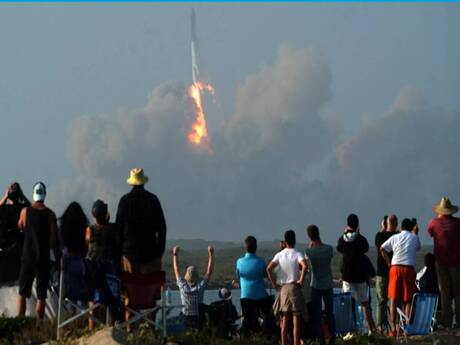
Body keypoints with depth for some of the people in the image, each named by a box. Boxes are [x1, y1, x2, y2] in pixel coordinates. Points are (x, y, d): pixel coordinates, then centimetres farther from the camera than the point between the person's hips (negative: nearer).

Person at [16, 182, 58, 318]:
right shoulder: (50, 214, -8)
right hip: (43, 258, -1)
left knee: (22, 294, 8)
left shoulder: (25, 211, -4)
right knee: (41, 296, 3)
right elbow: (54, 238, -6)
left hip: (27, 256, 1)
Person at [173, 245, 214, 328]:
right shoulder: (200, 286, -8)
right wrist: (211, 254, 7)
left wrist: (175, 254, 16)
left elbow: (176, 271, 7)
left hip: (186, 320, 0)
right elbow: (209, 272, 2)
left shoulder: (183, 286, -7)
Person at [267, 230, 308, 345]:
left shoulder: (279, 255, 5)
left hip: (283, 288, 4)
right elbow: (305, 266, -24)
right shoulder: (297, 254, -6)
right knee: (296, 320, -3)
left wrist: (274, 284, 2)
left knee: (284, 321, 8)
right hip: (295, 287, -4)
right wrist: (301, 280, -12)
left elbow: (269, 268, -5)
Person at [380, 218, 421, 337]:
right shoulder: (414, 238, 5)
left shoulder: (395, 237, 5)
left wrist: (388, 262, 16)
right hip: (409, 269, 0)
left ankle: (393, 328, -1)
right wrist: (416, 233, 32)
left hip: (395, 268, 1)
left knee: (394, 300, 4)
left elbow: (382, 249, 8)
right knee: (408, 300, 3)